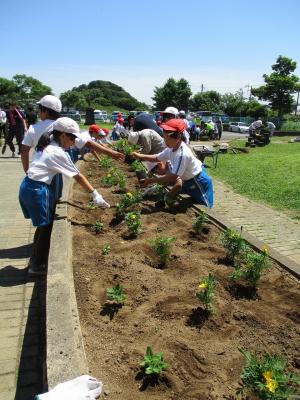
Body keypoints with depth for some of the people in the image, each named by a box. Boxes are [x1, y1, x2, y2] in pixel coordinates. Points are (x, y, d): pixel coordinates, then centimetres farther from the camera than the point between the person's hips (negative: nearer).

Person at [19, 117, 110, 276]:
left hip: (28, 186, 9)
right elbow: (78, 177, -12)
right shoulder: (58, 153, -13)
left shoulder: (46, 145, 11)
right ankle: (37, 266, 15)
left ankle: (36, 258, 33)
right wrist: (95, 194, -7)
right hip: (37, 190, -9)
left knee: (44, 224, 19)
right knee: (46, 226, 4)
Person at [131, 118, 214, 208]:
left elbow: (173, 177, -38)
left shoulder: (182, 154, -38)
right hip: (187, 180, 9)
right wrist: (140, 156, -15)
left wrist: (151, 181, -36)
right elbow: (157, 158, 0)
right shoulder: (171, 149, -10)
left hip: (199, 181, -9)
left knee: (203, 207, 6)